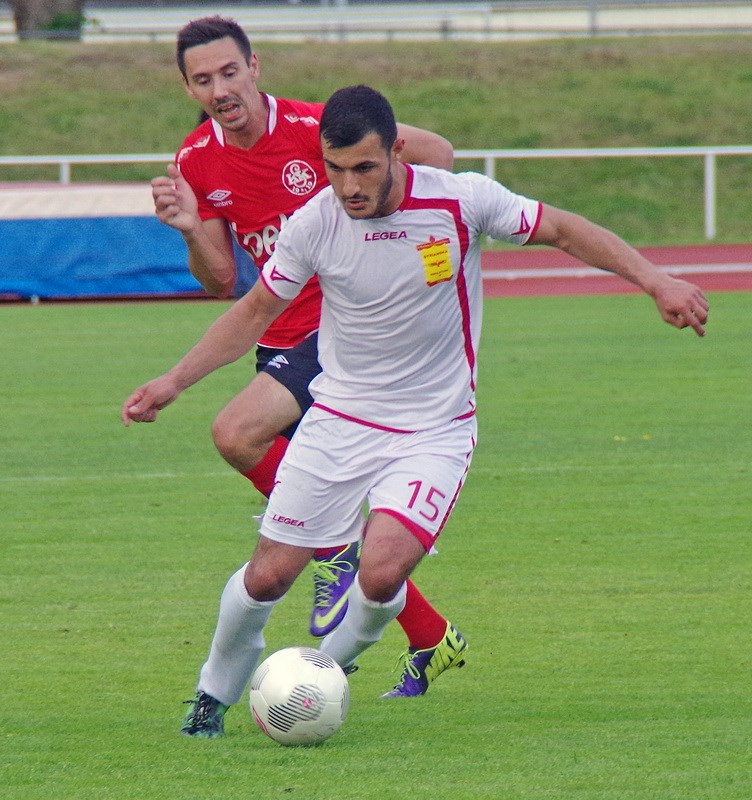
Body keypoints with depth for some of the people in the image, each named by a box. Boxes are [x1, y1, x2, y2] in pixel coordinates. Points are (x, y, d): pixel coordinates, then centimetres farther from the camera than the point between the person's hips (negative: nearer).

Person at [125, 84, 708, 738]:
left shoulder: (462, 202, -16)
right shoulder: (313, 224, -11)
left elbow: (564, 230, -2)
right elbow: (256, 312, 6)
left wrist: (656, 281, -10)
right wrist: (174, 381, 2)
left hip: (435, 431, -2)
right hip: (338, 420, 2)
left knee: (381, 573, -22)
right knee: (269, 575, -1)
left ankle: (332, 666, 10)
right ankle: (218, 691, 28)